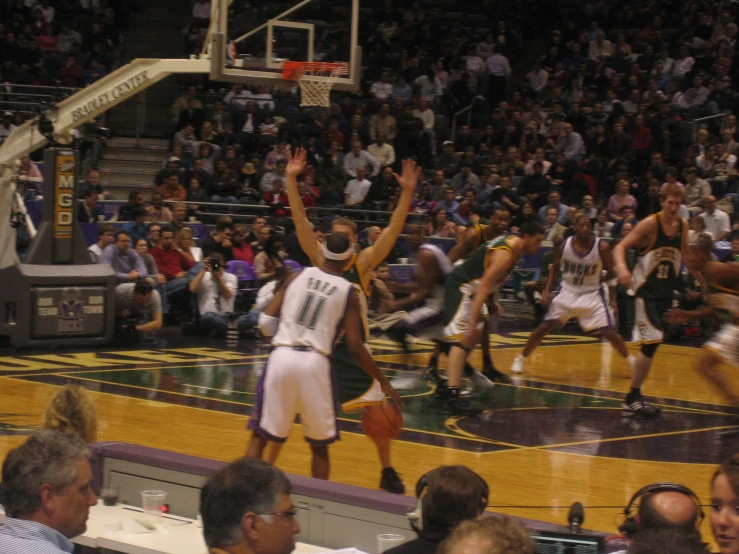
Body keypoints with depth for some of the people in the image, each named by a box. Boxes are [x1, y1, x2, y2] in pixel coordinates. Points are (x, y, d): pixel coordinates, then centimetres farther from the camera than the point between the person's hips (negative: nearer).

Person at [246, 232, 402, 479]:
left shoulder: (299, 275, 10)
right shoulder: (349, 292, 5)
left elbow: (266, 322, 6)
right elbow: (355, 348, 1)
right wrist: (383, 383, 10)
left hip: (281, 357, 2)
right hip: (315, 362, -1)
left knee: (261, 434, 10)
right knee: (319, 445, 15)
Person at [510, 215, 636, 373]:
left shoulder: (602, 247, -14)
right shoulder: (565, 245, -9)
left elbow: (611, 273, -3)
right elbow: (555, 268, 6)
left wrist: (613, 300, -6)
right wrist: (547, 290, -4)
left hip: (592, 294, -1)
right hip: (568, 292, 1)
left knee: (609, 332, -8)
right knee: (545, 326, -9)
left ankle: (631, 361, 14)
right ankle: (521, 359, 5)